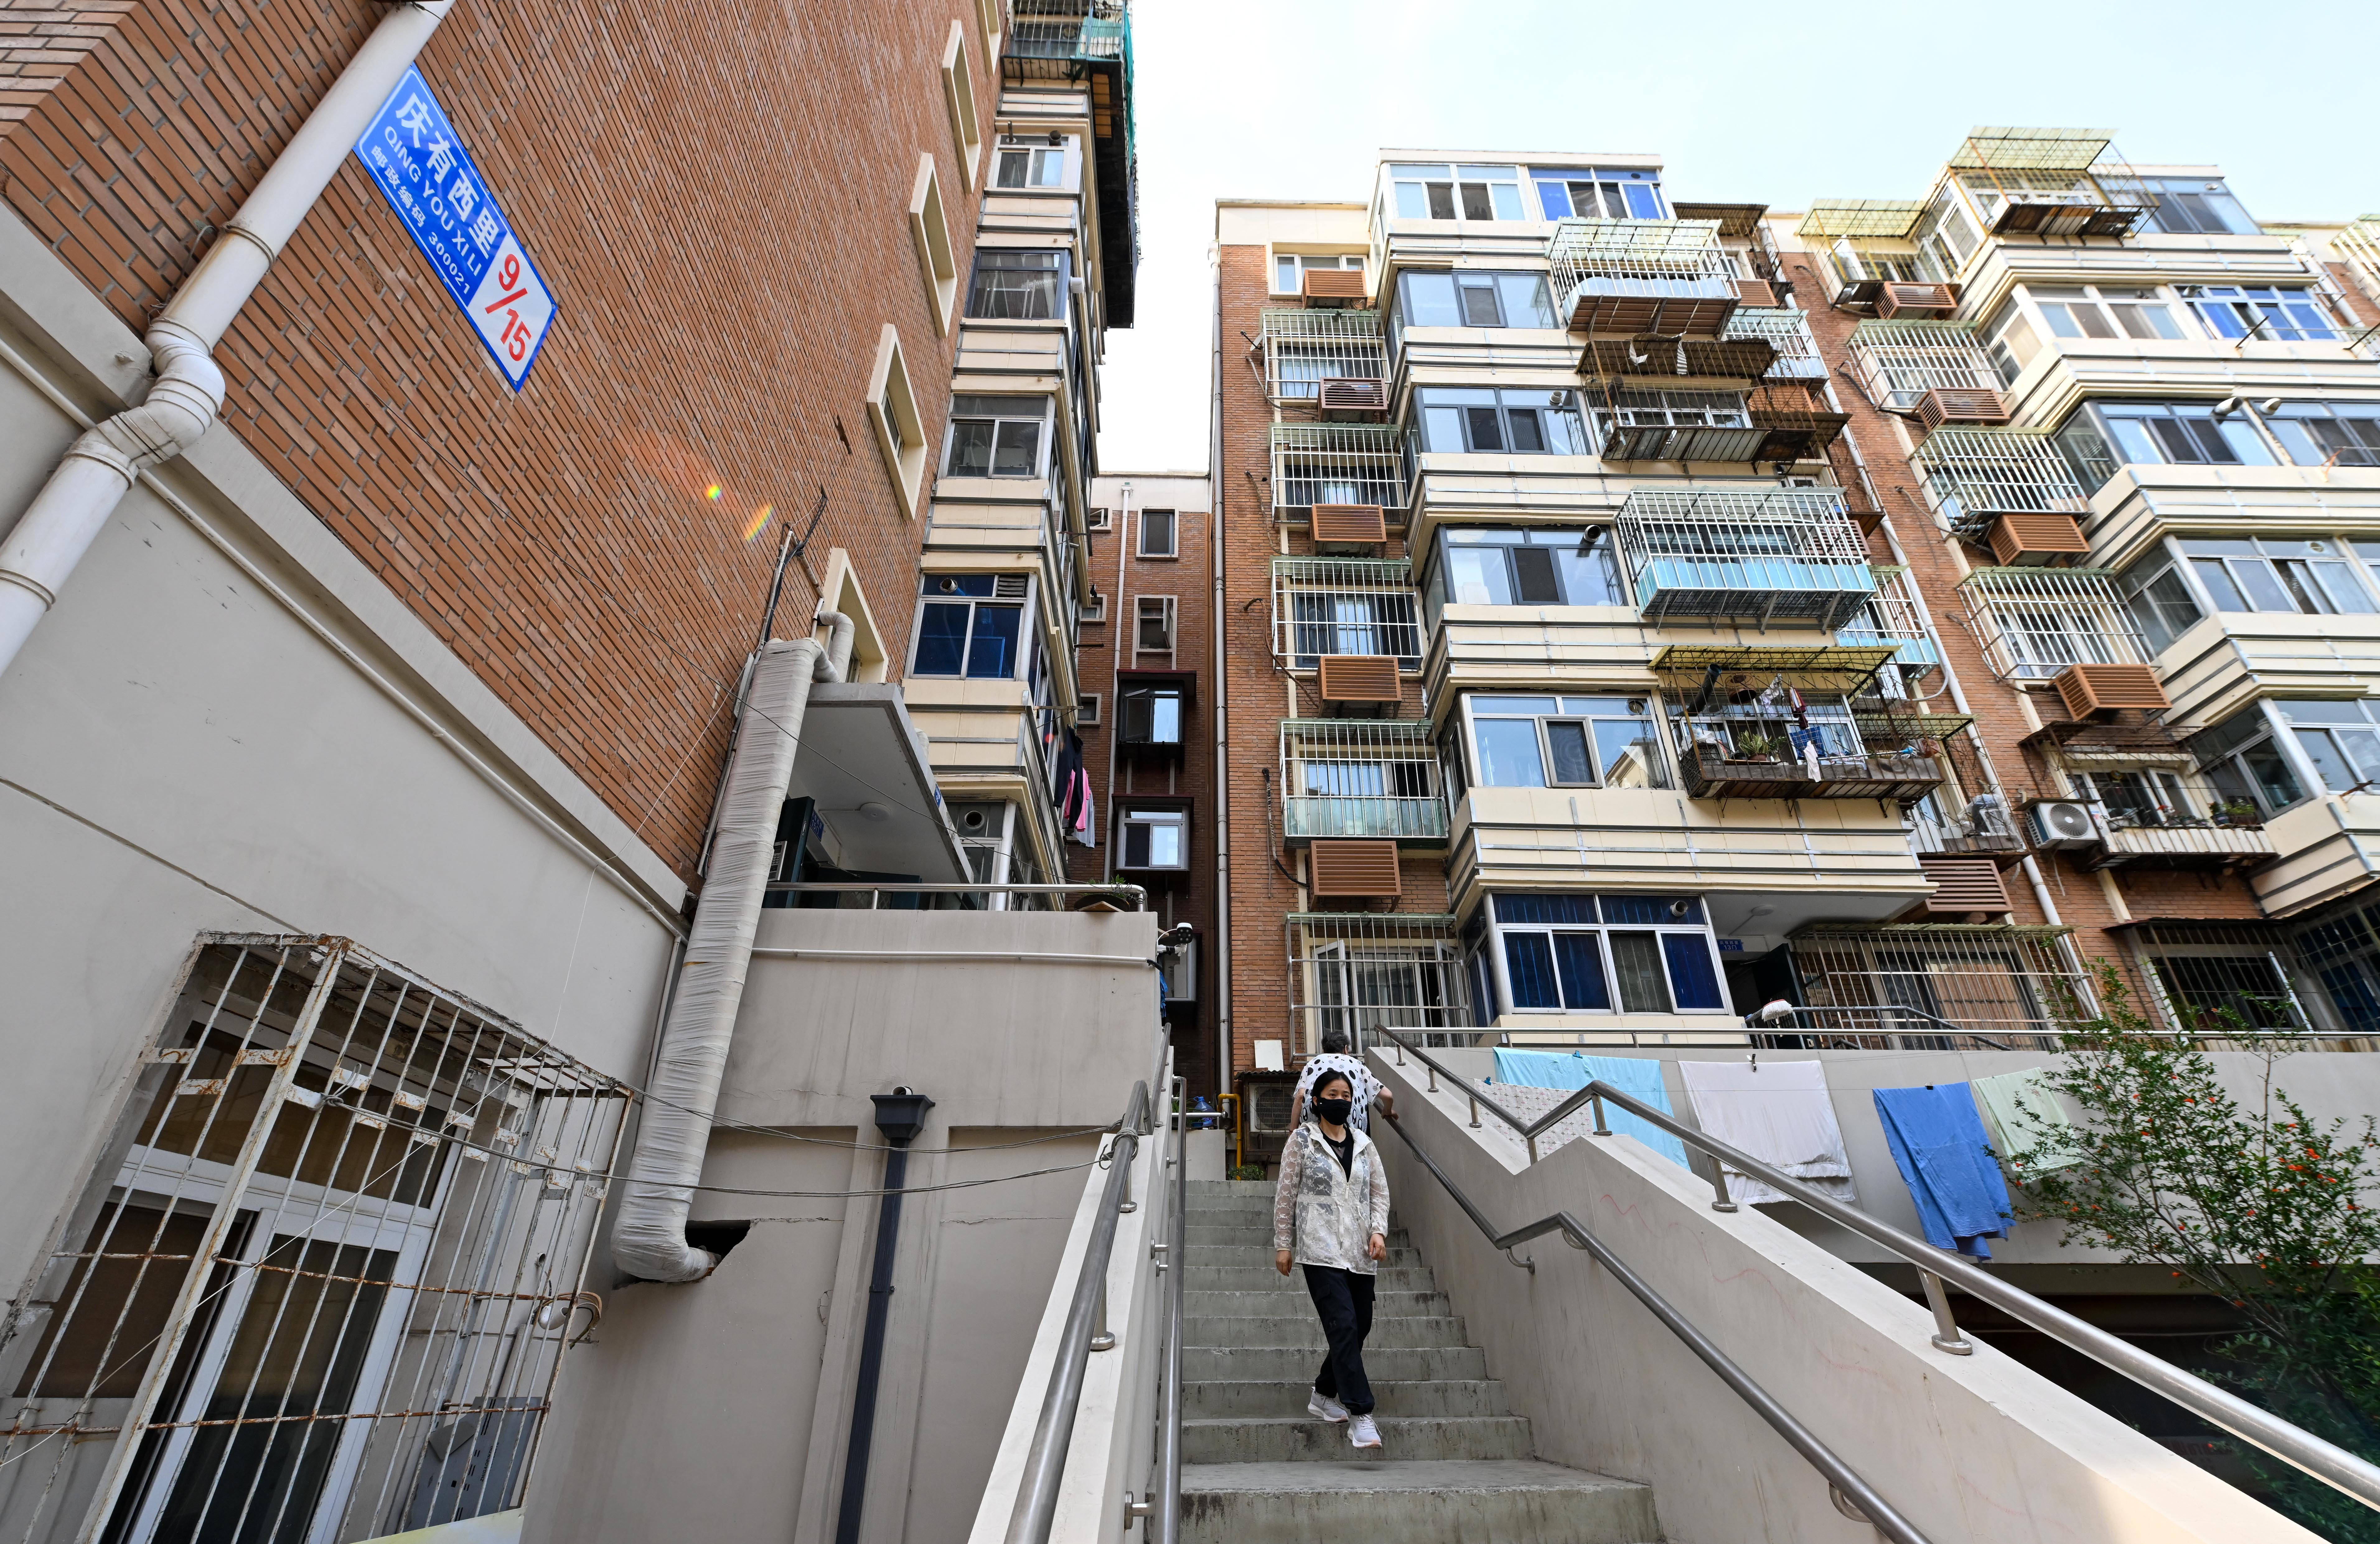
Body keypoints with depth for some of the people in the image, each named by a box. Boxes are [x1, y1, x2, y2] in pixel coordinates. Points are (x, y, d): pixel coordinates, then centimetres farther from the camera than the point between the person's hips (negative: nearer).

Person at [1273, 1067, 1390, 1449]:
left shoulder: (1363, 1143, 13)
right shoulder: (1302, 1139, 0)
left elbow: (1380, 1191, 14)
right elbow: (1286, 1193, 0)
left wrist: (1379, 1231, -2)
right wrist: (1283, 1244, -2)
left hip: (1360, 1252, 5)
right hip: (1321, 1250, -5)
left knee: (1359, 1327, 9)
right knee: (1344, 1325, -14)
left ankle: (1323, 1396, 27)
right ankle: (1360, 1414, -7)